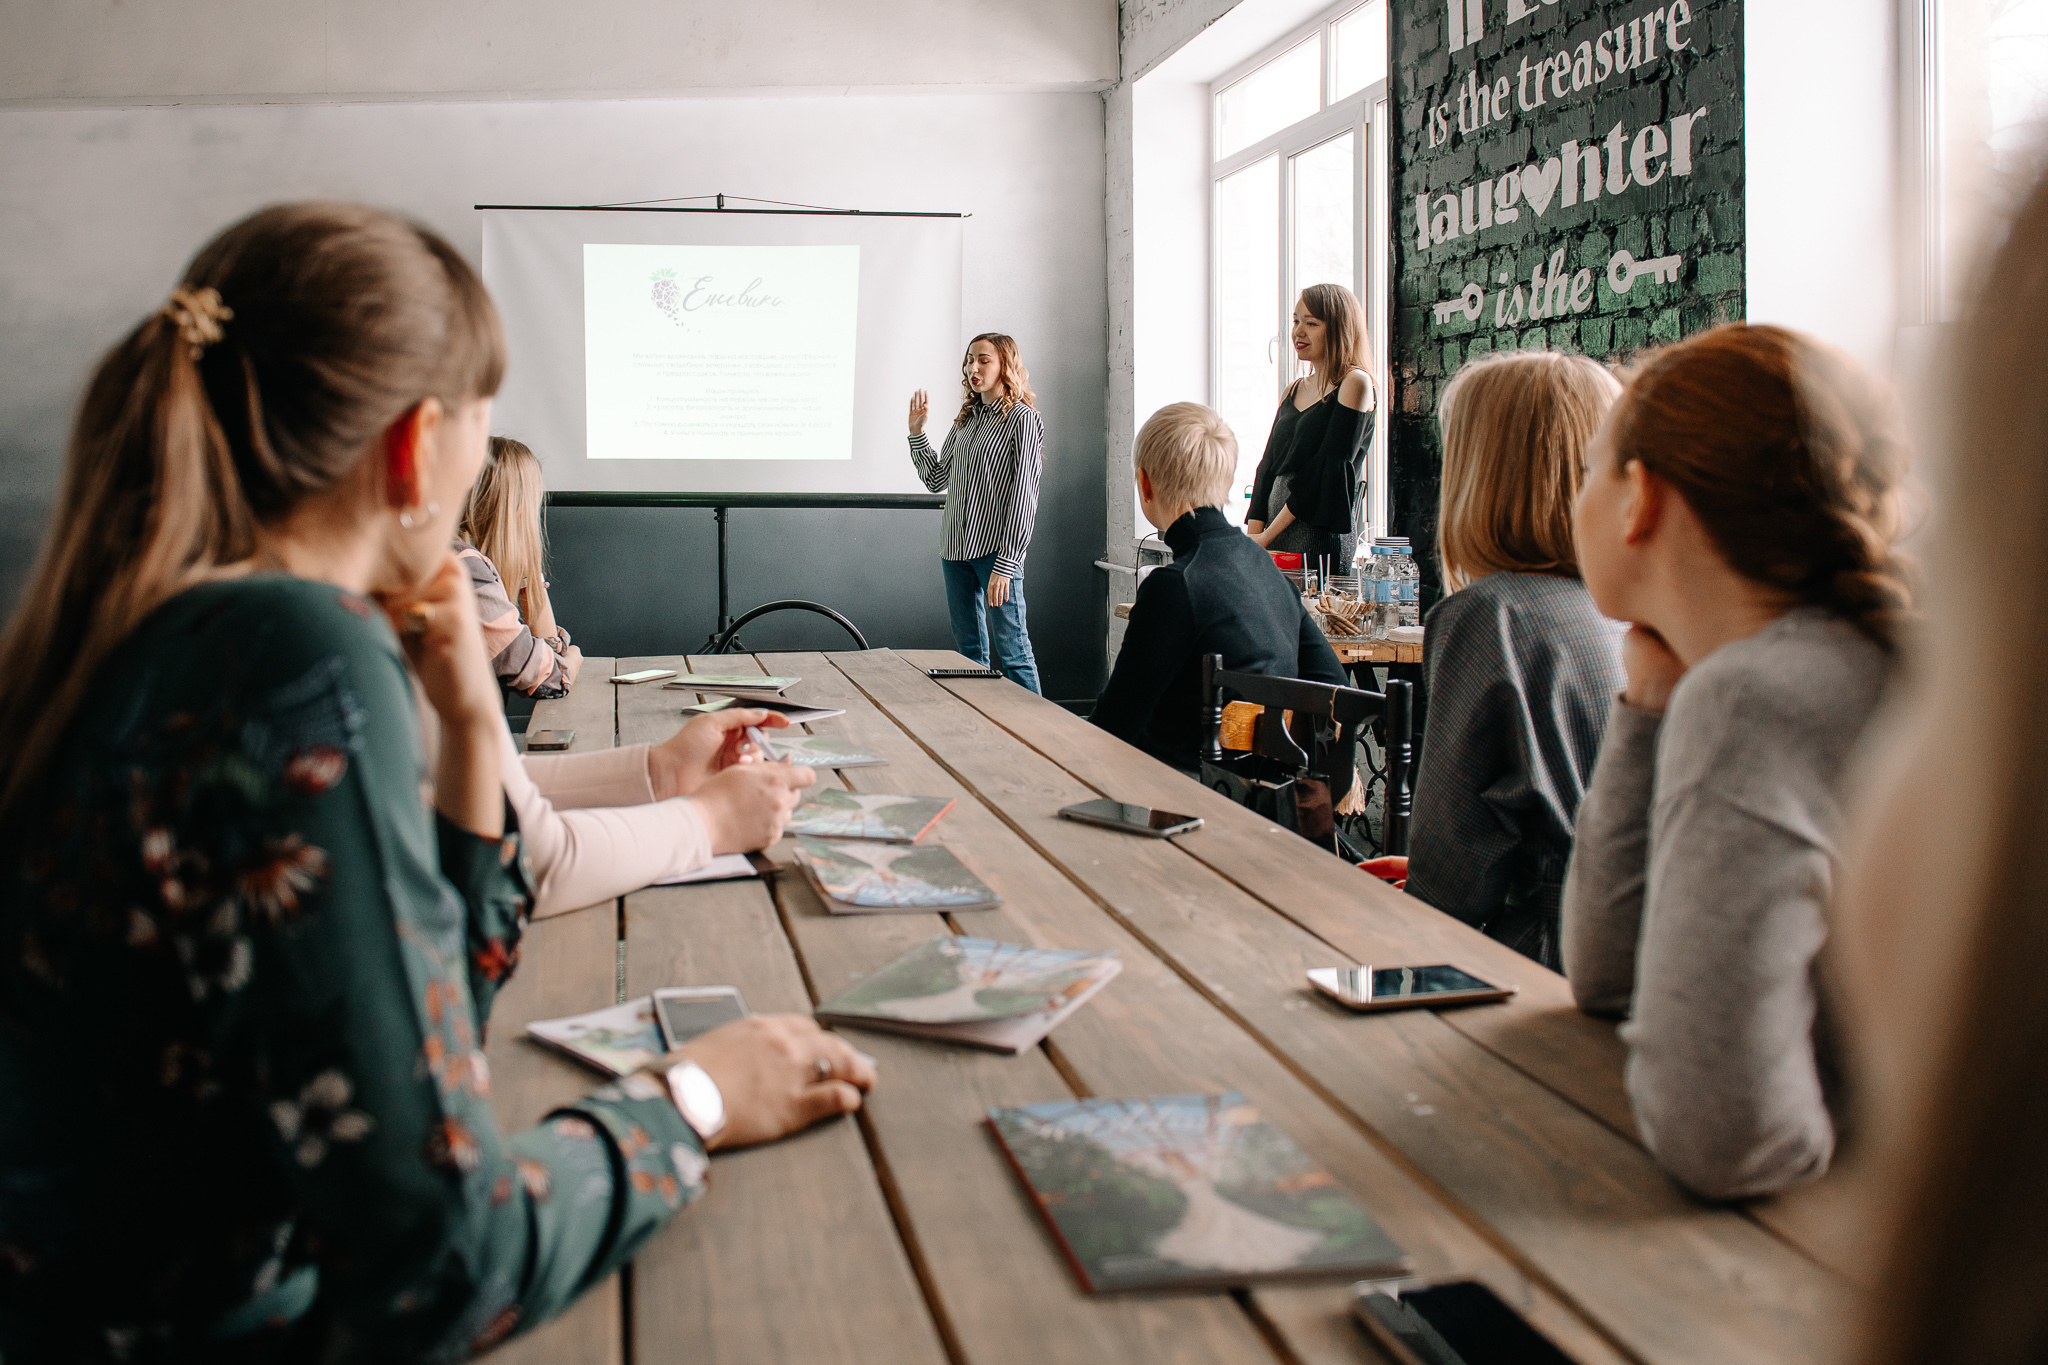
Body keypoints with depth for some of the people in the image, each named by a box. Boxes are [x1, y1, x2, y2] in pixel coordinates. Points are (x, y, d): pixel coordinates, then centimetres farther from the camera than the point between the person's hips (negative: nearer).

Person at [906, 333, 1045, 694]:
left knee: (1011, 650, -7)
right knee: (968, 652, 11)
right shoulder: (964, 421, 16)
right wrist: (916, 431, 12)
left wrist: (1005, 564, -17)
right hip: (956, 549, 7)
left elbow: (1023, 496, -12)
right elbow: (937, 480, 20)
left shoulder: (1023, 419, -5)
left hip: (995, 552, -7)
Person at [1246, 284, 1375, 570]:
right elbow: (1269, 464, 14)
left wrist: (1267, 536, -12)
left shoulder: (1355, 383, -4)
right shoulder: (1294, 390, 18)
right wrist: (1253, 536, -1)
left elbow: (1329, 468, -12)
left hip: (1321, 538, -6)